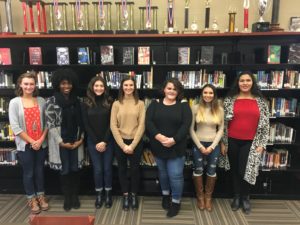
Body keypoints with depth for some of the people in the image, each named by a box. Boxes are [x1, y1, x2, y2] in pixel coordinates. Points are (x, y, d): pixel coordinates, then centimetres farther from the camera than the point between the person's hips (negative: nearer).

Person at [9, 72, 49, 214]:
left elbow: (47, 122, 1)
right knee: (28, 173, 11)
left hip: (41, 144, 2)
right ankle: (32, 200, 28)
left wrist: (41, 139, -9)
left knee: (39, 171, 15)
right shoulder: (14, 102, -6)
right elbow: (15, 127, -10)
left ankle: (41, 196, 32)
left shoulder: (41, 101, 0)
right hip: (25, 145, -2)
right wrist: (32, 141, -12)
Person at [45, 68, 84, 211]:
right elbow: (50, 124, -10)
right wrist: (61, 142, -11)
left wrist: (81, 139, -3)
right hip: (60, 143, -3)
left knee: (75, 170, 10)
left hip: (76, 142, 3)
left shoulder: (76, 101, 6)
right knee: (64, 171, 7)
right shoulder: (52, 101, -6)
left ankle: (75, 197, 27)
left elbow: (81, 122, 7)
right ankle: (67, 198, 25)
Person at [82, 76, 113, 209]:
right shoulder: (87, 104, -1)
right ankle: (99, 195, 24)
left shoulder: (109, 103, -3)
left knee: (107, 168, 7)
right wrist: (96, 142, -8)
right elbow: (86, 125, -2)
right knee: (97, 169, 7)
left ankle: (108, 194, 24)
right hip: (93, 142, 0)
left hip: (107, 141, 0)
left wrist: (104, 141, -11)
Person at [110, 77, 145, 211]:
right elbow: (113, 126, -5)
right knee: (122, 170, 13)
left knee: (135, 169, 11)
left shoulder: (140, 104, -2)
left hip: (136, 142, -1)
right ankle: (125, 195, 32)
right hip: (120, 142, 1)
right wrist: (123, 145, -10)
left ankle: (134, 195, 32)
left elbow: (141, 126, -7)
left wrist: (132, 145, -11)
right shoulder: (116, 104, -1)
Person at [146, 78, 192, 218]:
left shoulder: (184, 106, 0)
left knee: (175, 175, 1)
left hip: (176, 147, -2)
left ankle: (176, 202, 23)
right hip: (158, 147, 2)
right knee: (163, 173, 19)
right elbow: (148, 122, -8)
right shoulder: (155, 104, 3)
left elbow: (186, 125, -11)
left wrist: (173, 140, -22)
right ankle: (165, 195, 44)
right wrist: (159, 137, -22)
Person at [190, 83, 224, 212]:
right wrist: (200, 146, -9)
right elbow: (191, 129, -5)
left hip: (214, 145, 2)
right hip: (198, 144, -1)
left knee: (212, 171, 10)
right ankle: (200, 196, 28)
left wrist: (212, 146, -8)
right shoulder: (195, 108, -6)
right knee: (198, 170, 8)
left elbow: (221, 129, 1)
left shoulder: (219, 110, -1)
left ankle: (208, 197, 29)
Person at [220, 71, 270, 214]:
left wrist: (262, 144, -2)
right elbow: (223, 122, 1)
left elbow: (265, 124, 3)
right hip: (232, 141, 1)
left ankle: (245, 198, 25)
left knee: (245, 171, -1)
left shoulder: (260, 101, 2)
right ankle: (237, 197, 32)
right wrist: (223, 142, 0)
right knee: (235, 170, 12)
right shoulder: (229, 100, -1)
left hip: (250, 142, -1)